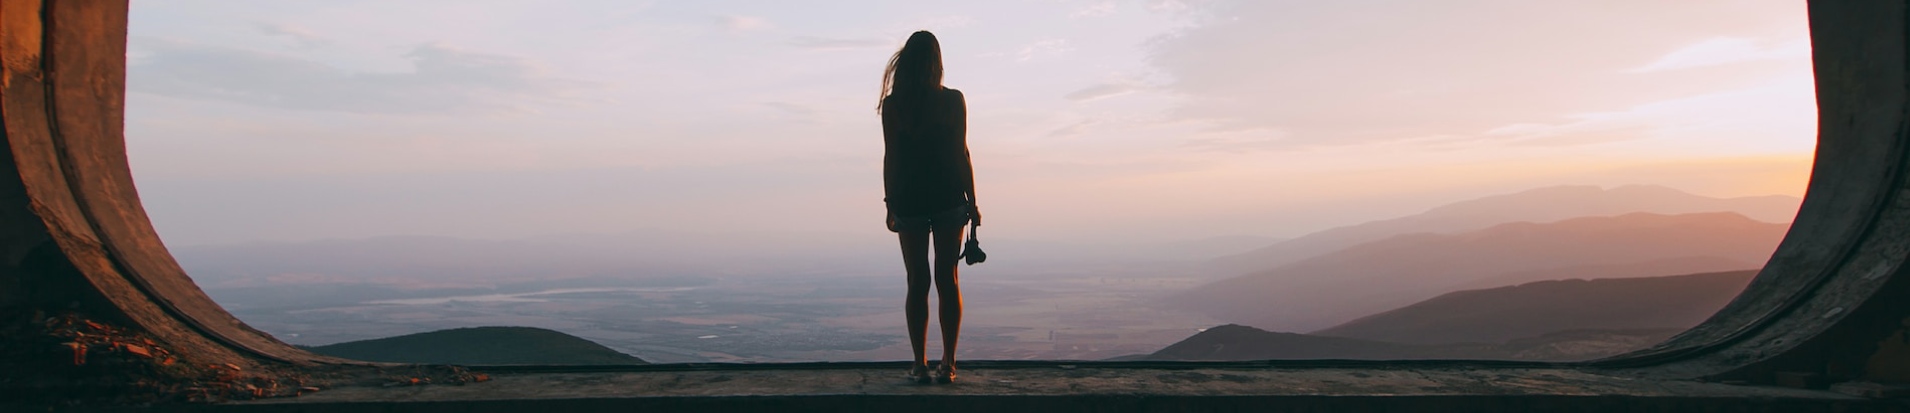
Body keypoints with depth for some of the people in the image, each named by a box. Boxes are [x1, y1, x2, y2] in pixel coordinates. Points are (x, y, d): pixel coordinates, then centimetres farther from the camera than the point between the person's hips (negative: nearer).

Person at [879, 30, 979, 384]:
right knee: (947, 280, 5)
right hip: (948, 197, 0)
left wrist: (890, 205, 7)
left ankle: (920, 364, 6)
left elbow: (890, 157, -1)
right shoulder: (953, 100, -3)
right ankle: (947, 363, 5)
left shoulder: (892, 105, -2)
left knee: (917, 282, 5)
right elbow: (961, 154, -3)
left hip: (908, 200, 0)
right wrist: (972, 202, 4)